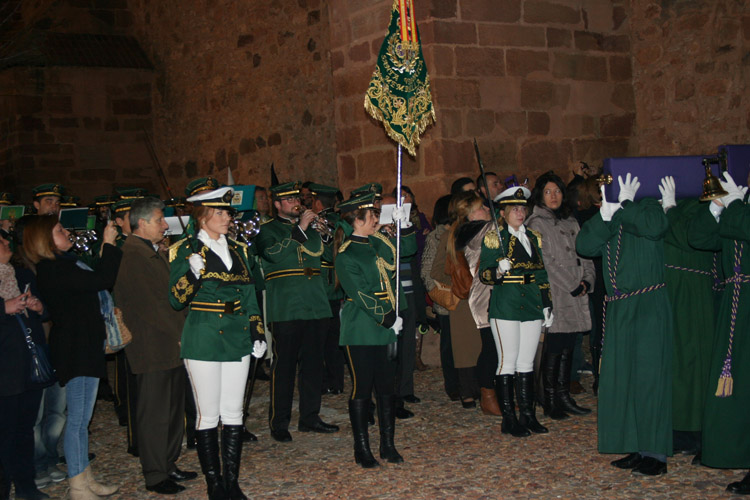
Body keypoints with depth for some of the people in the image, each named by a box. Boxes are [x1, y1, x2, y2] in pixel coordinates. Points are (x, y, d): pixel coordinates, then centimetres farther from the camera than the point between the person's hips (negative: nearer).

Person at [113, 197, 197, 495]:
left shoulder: (155, 252, 17)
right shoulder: (131, 257, -16)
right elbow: (150, 305, -20)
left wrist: (183, 331, 8)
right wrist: (182, 333, -15)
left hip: (172, 344, 10)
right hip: (151, 349, -10)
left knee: (174, 408, 15)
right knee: (154, 412, -1)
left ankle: (168, 465, 27)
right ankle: (155, 476, 9)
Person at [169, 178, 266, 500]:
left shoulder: (237, 250, 11)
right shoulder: (185, 250, -5)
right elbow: (176, 300, -10)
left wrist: (257, 334, 12)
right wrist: (193, 274, -28)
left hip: (237, 340, 5)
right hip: (203, 342, -5)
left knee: (233, 413, 9)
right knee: (208, 415, 2)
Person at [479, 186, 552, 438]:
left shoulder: (533, 237, 14)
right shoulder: (494, 238, -2)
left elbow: (541, 274, 18)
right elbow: (484, 273, -7)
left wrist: (547, 305, 14)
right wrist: (498, 271, -28)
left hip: (532, 307, 5)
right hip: (505, 307, -5)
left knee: (527, 363, 9)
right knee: (508, 362, -3)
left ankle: (528, 414, 16)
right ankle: (508, 419, 4)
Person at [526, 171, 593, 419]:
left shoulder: (570, 222, 20)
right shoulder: (537, 224, -3)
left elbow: (584, 254, 17)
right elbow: (547, 262, -11)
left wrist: (587, 280, 0)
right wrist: (573, 286, -11)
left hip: (575, 296, 7)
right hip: (554, 295, -7)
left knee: (568, 347, 8)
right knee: (554, 348, -6)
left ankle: (564, 397, 16)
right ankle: (550, 402, 1)